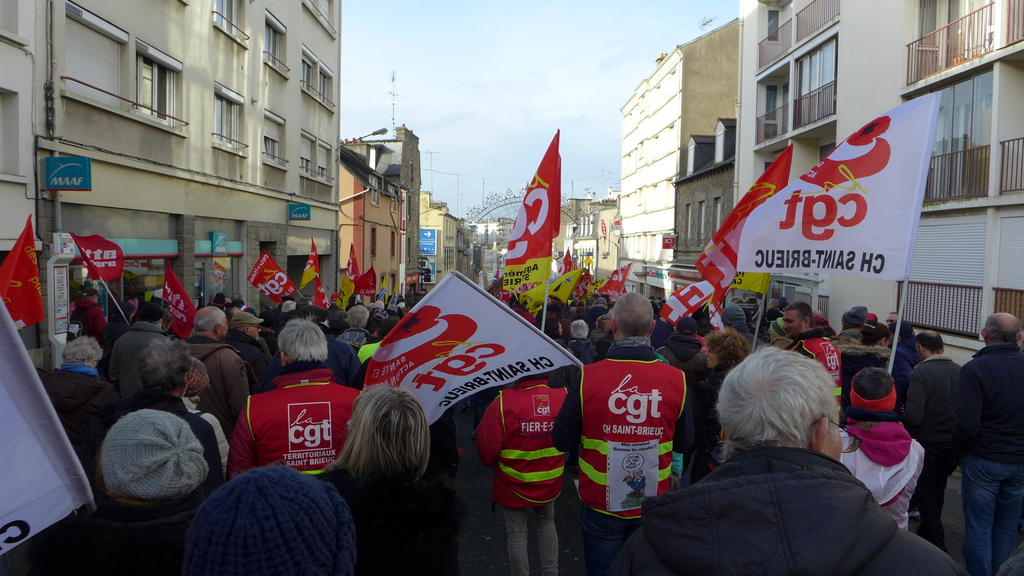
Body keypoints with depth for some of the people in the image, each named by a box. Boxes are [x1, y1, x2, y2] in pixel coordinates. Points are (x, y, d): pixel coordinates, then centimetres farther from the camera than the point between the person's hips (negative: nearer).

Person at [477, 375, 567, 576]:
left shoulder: (503, 403, -26)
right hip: (549, 483, 3)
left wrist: (493, 463, 3)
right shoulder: (564, 397, -17)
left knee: (517, 534, 16)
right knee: (546, 524, 28)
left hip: (514, 485, -3)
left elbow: (486, 450, -20)